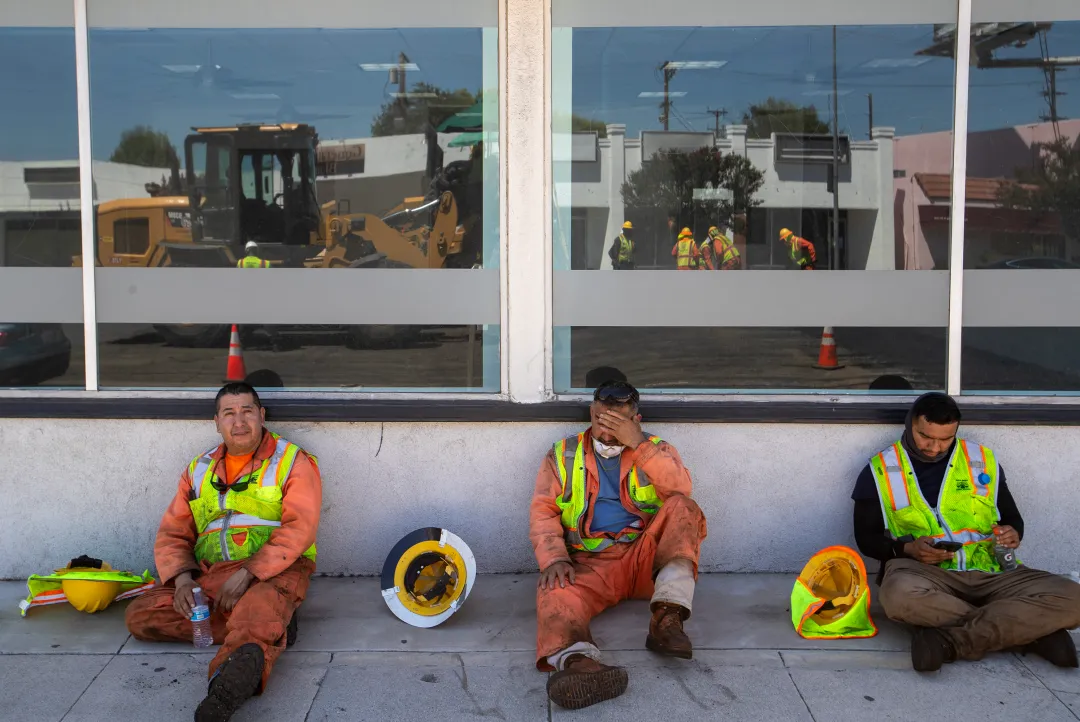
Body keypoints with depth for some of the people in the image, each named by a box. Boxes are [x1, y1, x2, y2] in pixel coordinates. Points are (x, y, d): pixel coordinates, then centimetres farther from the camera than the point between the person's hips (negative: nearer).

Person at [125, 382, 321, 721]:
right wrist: (181, 577, -6)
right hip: (208, 577, 6)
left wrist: (248, 574, -21)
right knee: (140, 615, -14)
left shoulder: (293, 462, 3)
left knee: (260, 605, -39)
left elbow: (298, 528, -11)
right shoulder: (199, 470, 19)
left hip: (273, 572, -6)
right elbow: (172, 533, 16)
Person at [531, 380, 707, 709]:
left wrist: (637, 444, -16)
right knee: (555, 590, -33)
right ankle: (578, 660, -64)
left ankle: (667, 616, -36)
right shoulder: (563, 455, 14)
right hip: (589, 564, 0)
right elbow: (543, 512, 3)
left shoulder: (655, 450, 13)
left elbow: (681, 489, -8)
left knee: (682, 507, -24)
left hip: (646, 559, 1)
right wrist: (554, 558, -16)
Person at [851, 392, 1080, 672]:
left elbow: (1012, 517, 22)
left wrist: (1013, 534, -3)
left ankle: (949, 640, -30)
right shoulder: (880, 471, 7)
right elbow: (866, 538, 8)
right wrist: (907, 548, -12)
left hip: (991, 572, 2)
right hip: (925, 572, -2)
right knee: (899, 594, -41)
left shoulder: (982, 461, 13)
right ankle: (1032, 630, -27)